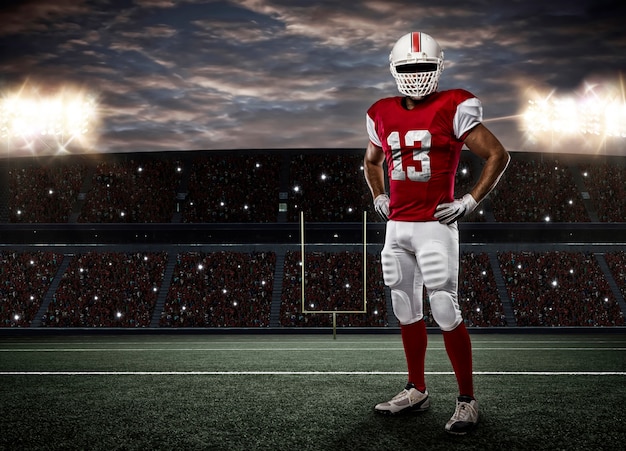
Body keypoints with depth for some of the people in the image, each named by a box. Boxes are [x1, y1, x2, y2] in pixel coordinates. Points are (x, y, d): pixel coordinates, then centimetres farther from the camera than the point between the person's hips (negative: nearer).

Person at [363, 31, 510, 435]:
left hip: (435, 226, -6)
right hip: (396, 227, 6)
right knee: (407, 312, 12)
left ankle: (468, 401, 3)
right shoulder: (383, 115, 11)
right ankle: (416, 390, 25)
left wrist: (471, 202, -8)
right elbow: (372, 162, 30)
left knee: (446, 313, -8)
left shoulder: (453, 109, -7)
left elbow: (498, 156, -4)